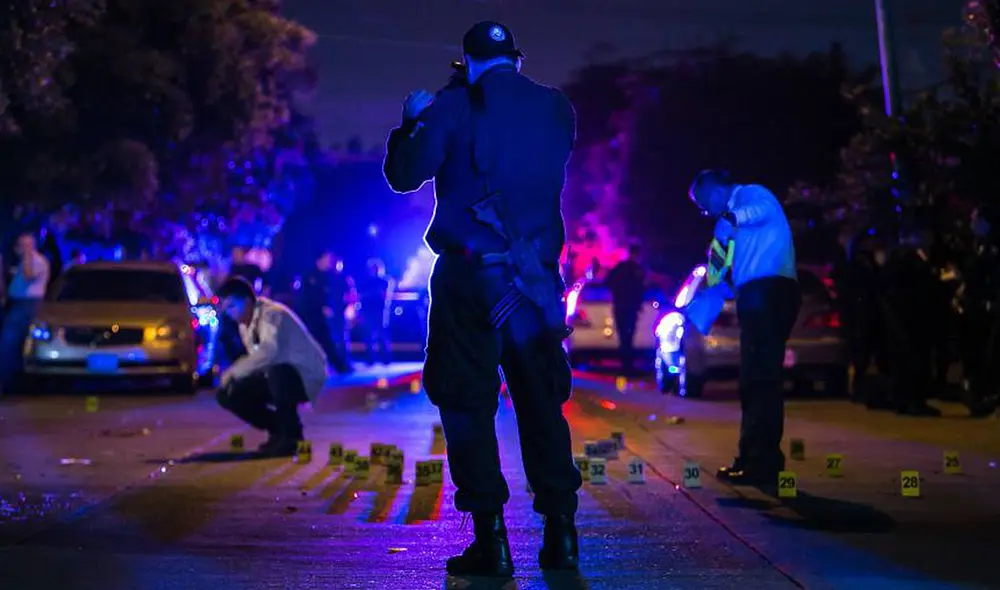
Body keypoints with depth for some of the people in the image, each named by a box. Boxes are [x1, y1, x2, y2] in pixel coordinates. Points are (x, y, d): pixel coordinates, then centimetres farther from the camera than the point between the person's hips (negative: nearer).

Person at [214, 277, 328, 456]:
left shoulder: (271, 314, -23)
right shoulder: (245, 326, 5)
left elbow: (268, 352, -39)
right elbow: (256, 359, 12)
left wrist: (233, 372, -34)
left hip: (306, 375, -9)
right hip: (277, 375, 9)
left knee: (275, 372, -40)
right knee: (227, 394, -3)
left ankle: (292, 435, -18)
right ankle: (279, 431, 11)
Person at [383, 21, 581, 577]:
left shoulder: (453, 107, -3)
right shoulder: (557, 109, 8)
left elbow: (405, 175, -2)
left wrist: (411, 122, 16)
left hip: (469, 273, -3)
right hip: (538, 275, 3)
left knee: (467, 402, 2)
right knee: (542, 402, 11)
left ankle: (491, 540, -1)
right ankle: (561, 532, 10)